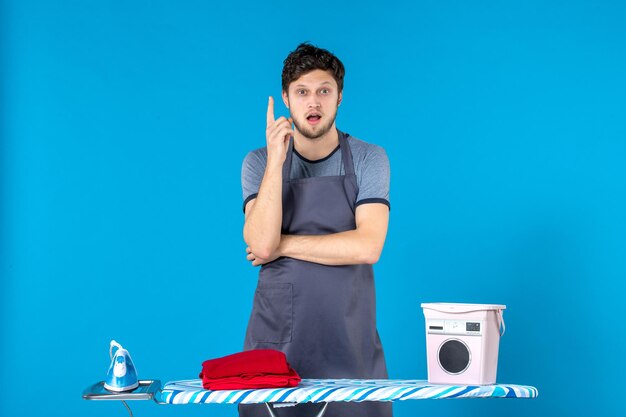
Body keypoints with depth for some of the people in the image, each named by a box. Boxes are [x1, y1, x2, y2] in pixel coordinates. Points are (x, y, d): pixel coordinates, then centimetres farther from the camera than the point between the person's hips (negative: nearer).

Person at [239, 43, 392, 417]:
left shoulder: (369, 159, 0)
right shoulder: (258, 163, 3)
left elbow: (368, 246, -13)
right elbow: (261, 244, -13)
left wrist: (284, 244, -9)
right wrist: (275, 162, -18)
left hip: (350, 339, 0)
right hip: (276, 338, 1)